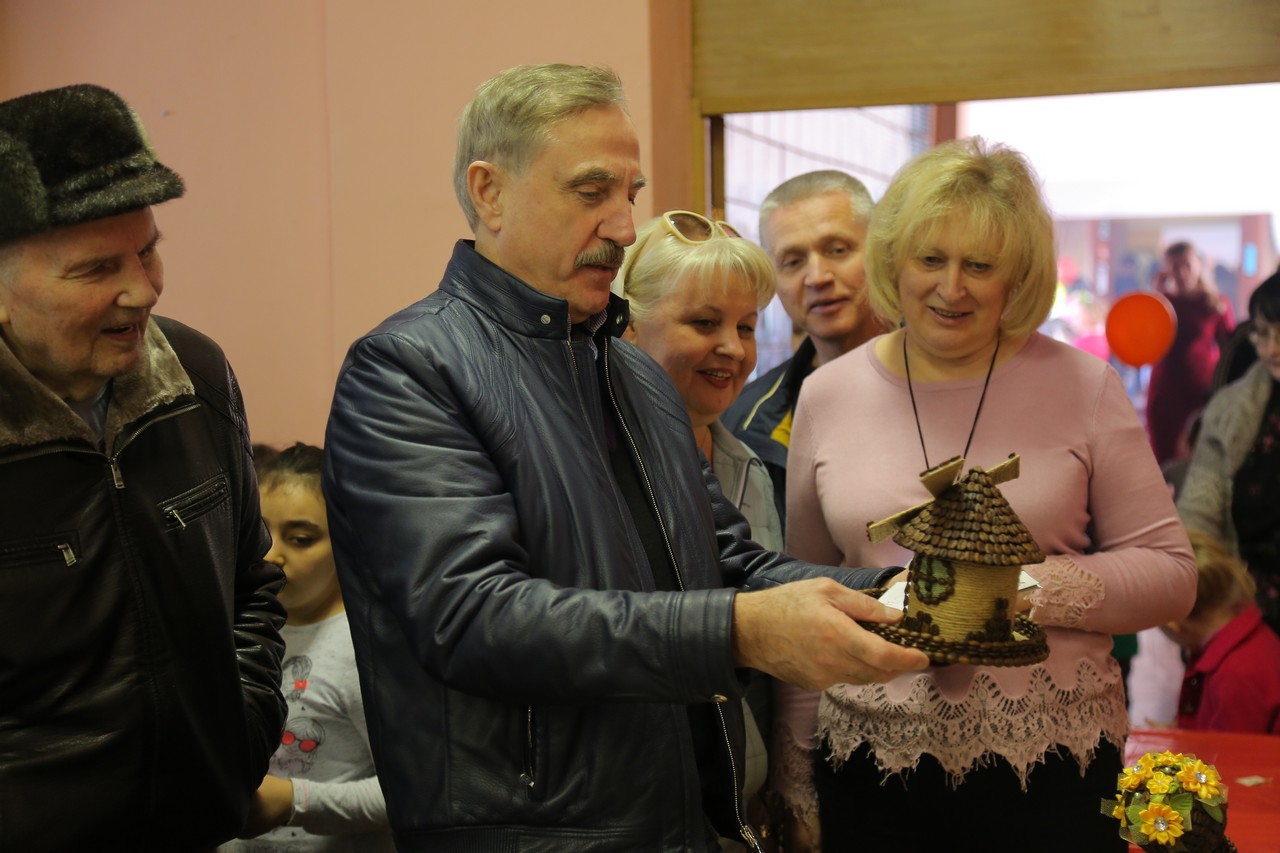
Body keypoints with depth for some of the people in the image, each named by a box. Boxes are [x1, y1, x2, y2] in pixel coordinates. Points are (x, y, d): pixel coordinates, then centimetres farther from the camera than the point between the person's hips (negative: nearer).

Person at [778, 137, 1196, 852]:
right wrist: (798, 779, 10)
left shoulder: (1084, 387, -2)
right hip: (870, 766, 2)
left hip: (1051, 767, -1)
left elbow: (1171, 574, -2)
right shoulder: (827, 396, 4)